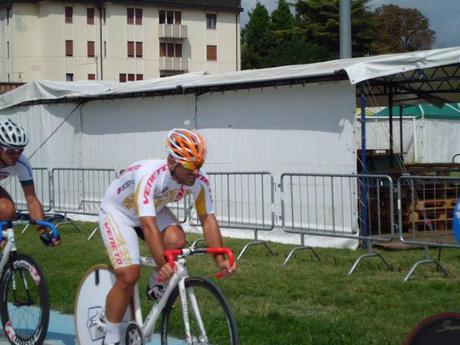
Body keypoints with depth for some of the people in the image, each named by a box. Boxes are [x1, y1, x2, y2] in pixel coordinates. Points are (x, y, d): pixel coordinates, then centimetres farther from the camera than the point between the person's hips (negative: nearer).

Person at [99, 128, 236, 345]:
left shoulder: (199, 181, -24)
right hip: (117, 211, -5)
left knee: (176, 240, -26)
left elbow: (208, 219, -19)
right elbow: (148, 225, -47)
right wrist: (162, 265, -56)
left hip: (153, 209, 5)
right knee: (129, 275, -18)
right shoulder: (149, 176, -41)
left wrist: (220, 259, -29)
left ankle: (157, 287, 4)